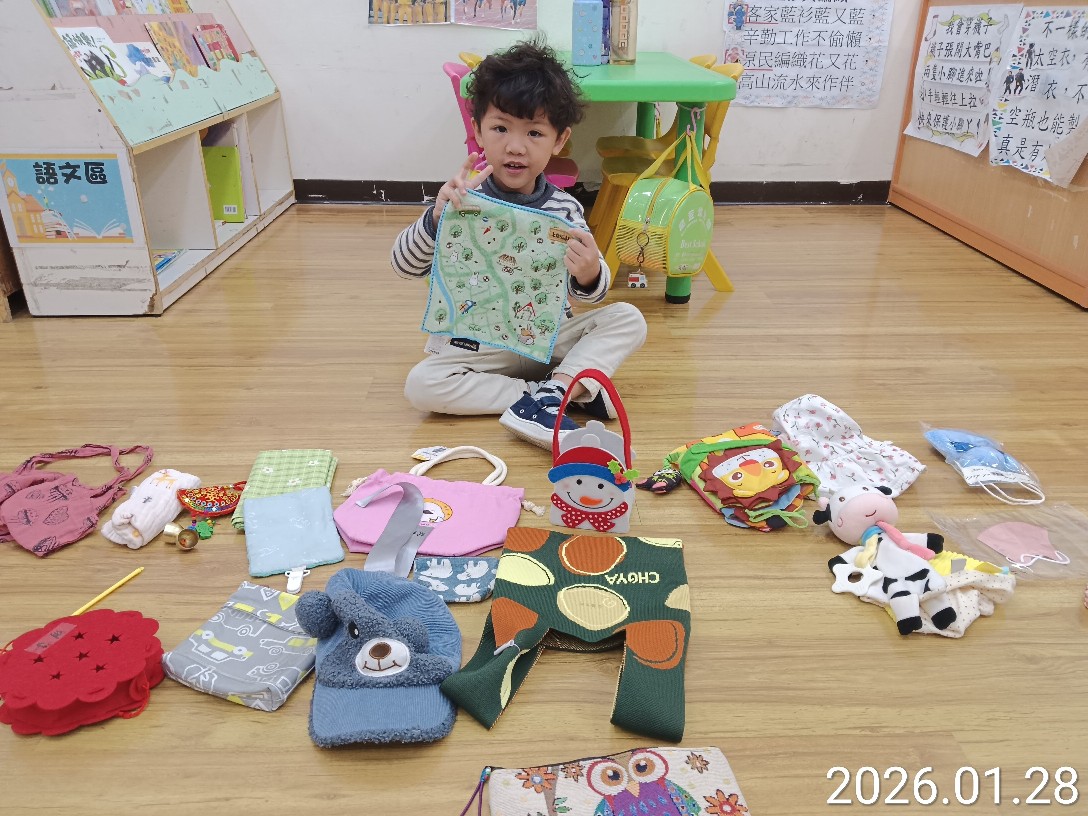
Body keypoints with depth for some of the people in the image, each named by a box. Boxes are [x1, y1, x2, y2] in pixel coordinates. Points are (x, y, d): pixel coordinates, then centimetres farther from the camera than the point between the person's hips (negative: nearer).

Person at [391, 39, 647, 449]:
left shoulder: (565, 209, -7)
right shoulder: (464, 200, -10)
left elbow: (588, 292, -8)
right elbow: (405, 265, -11)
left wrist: (589, 275, -33)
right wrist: (437, 217, -30)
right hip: (479, 343, -1)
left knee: (628, 320, -13)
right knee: (421, 384, -25)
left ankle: (549, 393, -28)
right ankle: (576, 389, -23)